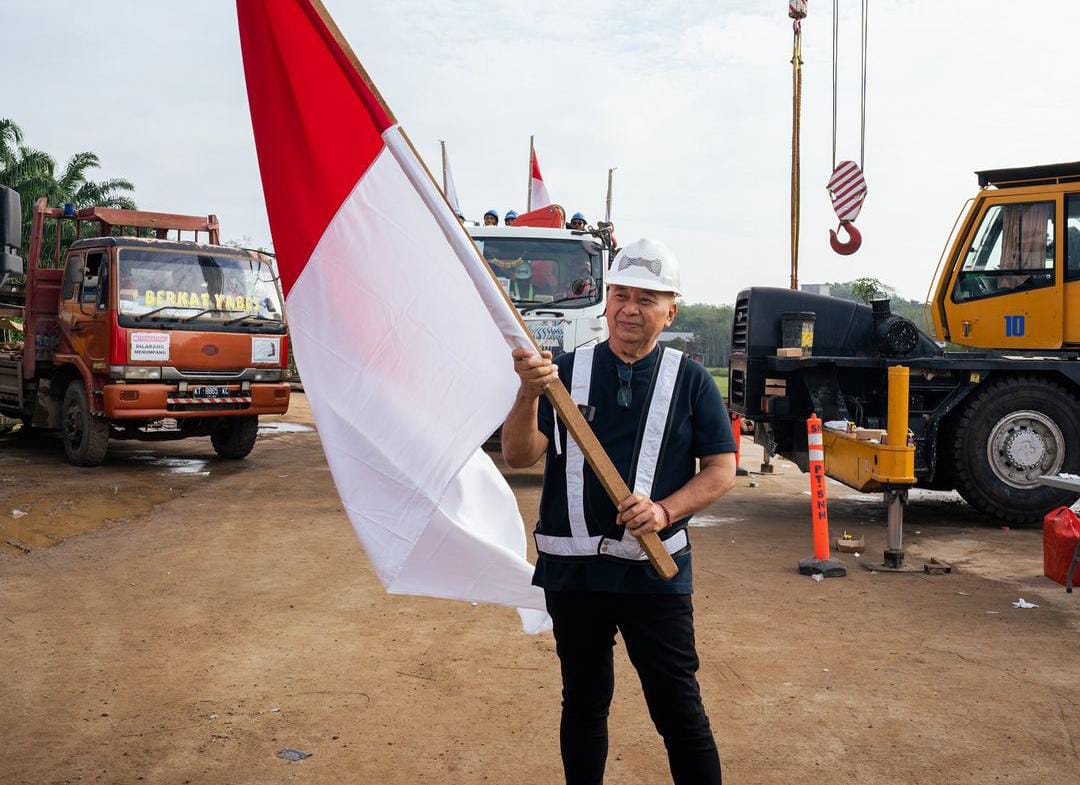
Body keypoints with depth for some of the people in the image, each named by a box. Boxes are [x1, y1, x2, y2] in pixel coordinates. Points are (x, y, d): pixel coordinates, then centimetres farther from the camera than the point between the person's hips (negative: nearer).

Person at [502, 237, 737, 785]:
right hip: (571, 569, 2)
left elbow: (721, 470, 1)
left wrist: (665, 512, -17)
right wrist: (528, 394, -25)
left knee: (679, 708, 3)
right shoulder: (565, 371, 2)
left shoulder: (690, 382, 2)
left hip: (654, 571, -1)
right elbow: (518, 457, -6)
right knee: (583, 702, 16)